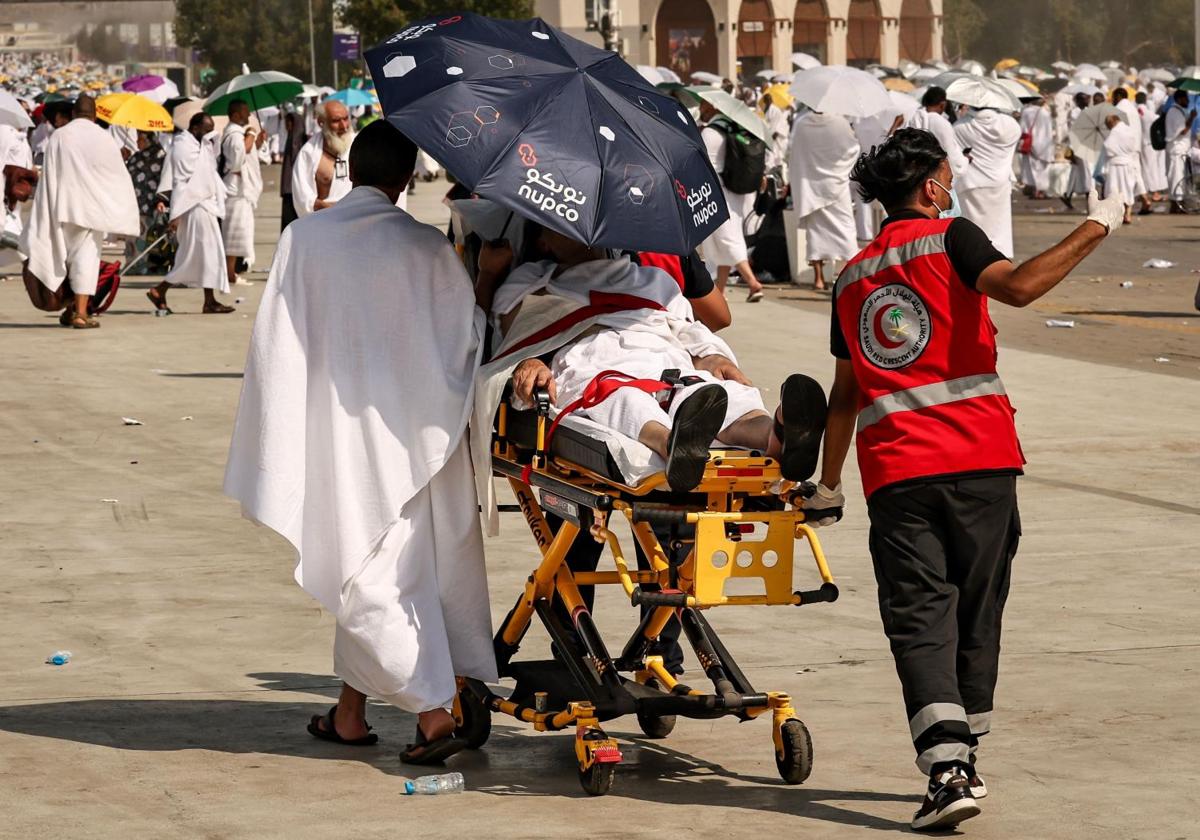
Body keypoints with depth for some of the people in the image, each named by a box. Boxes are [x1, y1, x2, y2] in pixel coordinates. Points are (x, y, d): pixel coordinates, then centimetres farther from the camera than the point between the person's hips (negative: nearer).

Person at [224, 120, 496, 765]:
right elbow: (470, 337, 1)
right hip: (416, 434, 2)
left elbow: (275, 342, -4)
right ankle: (352, 707, 16)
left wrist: (276, 437, 3)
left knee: (369, 572, 2)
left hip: (338, 422, -2)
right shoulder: (429, 249, -5)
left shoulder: (303, 239, -6)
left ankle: (433, 709, -5)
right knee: (383, 564, 13)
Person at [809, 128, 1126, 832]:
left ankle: (947, 768, -21)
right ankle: (966, 761, 19)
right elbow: (1018, 285, -17)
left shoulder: (853, 277, 19)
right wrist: (1097, 227, -9)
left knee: (920, 618, -4)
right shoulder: (950, 237, 3)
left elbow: (845, 392, 24)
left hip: (894, 470, 3)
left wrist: (829, 486, 33)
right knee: (976, 612, 12)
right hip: (979, 458, -2)